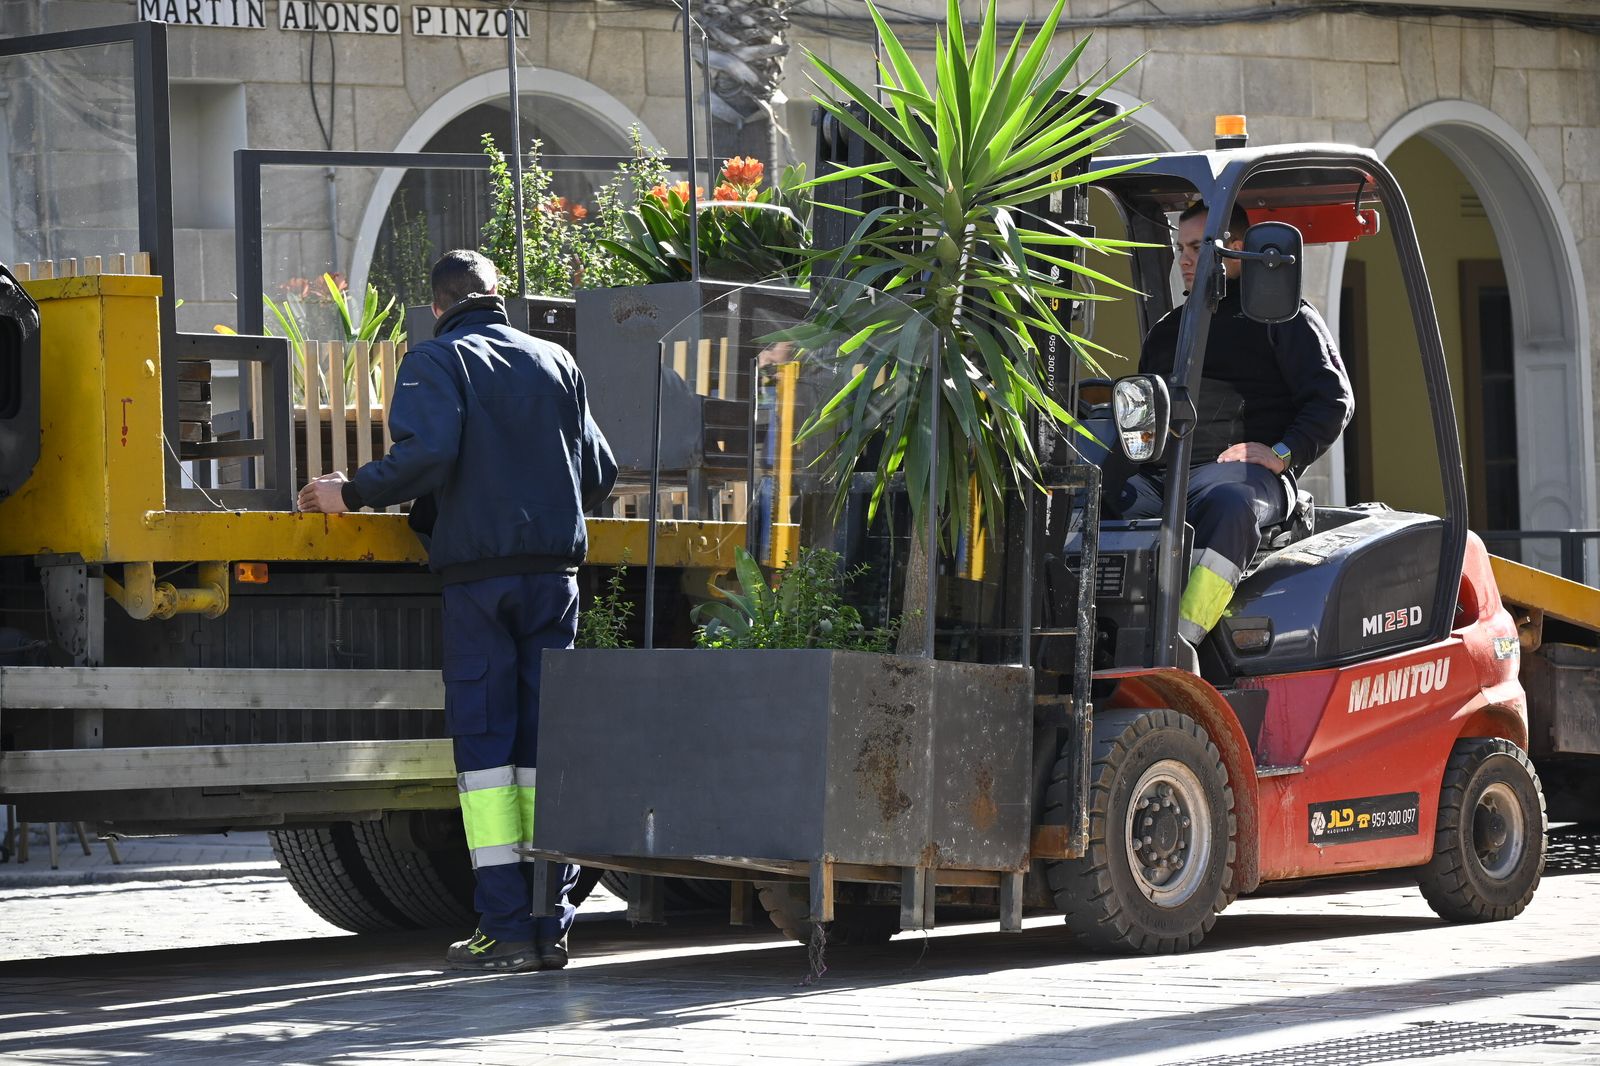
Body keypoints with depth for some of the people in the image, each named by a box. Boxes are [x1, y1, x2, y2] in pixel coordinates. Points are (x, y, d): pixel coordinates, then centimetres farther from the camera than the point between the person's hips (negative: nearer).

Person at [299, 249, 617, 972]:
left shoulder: (438, 361, 0)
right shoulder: (556, 363, 16)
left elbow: (426, 452, -18)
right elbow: (599, 473, 17)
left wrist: (352, 493, -6)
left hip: (477, 571, -4)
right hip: (555, 568, 4)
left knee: (484, 743, -2)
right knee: (545, 743, 6)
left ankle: (505, 926, -8)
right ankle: (551, 925, 4)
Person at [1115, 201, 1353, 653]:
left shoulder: (1280, 315, 13)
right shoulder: (1167, 330, 32)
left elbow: (1332, 399, 4)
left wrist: (1282, 454, -12)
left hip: (1243, 468, -6)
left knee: (1228, 503, -42)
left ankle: (1180, 641, -57)